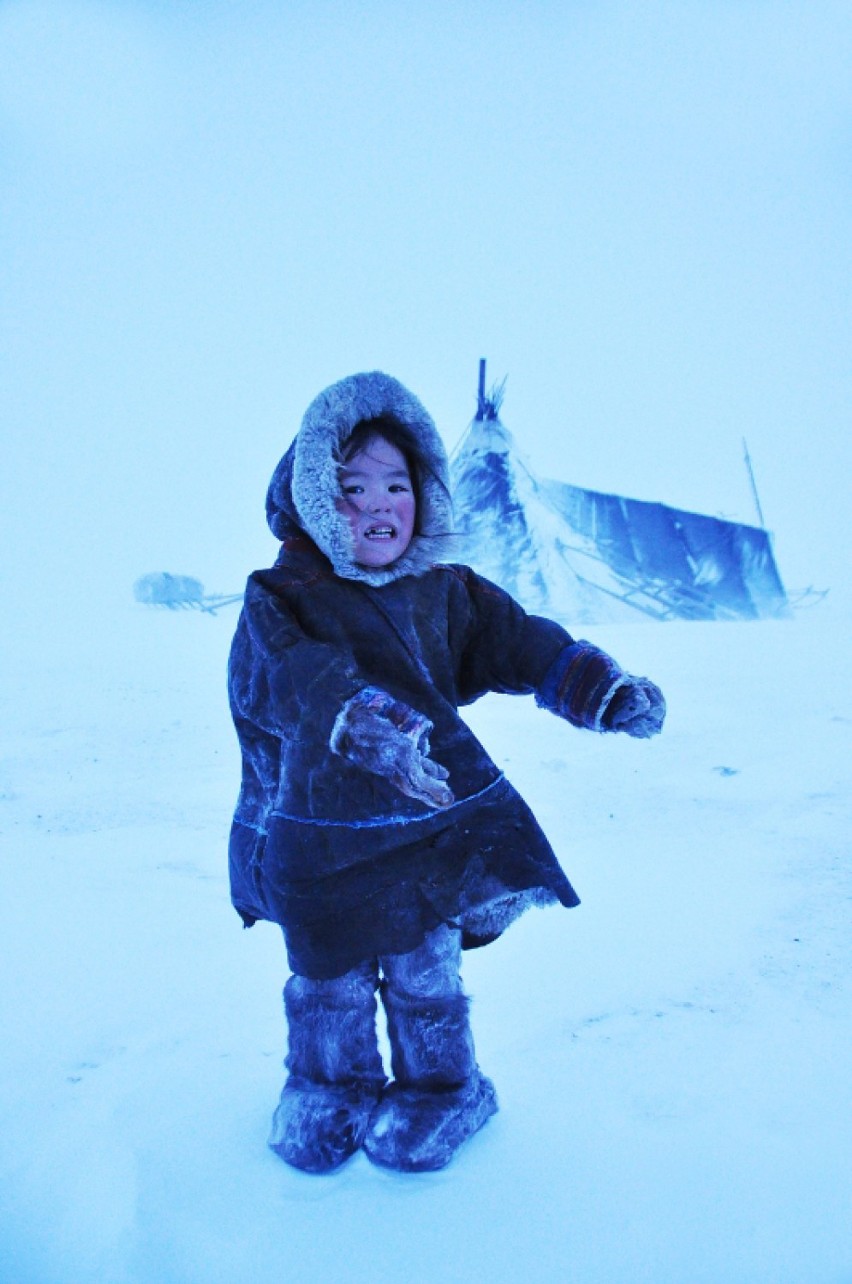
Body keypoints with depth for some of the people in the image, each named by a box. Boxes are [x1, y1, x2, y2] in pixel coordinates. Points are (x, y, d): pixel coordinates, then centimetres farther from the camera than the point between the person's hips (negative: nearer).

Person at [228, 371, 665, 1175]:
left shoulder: (446, 592, 3)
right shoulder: (279, 601, -11)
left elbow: (520, 643, -5)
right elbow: (303, 678, -30)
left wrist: (604, 689, -22)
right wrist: (362, 724, -49)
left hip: (430, 829, 2)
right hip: (319, 835, -1)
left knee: (424, 972, 11)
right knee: (328, 980, 14)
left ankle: (441, 1089, 37)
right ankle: (325, 1086, 42)